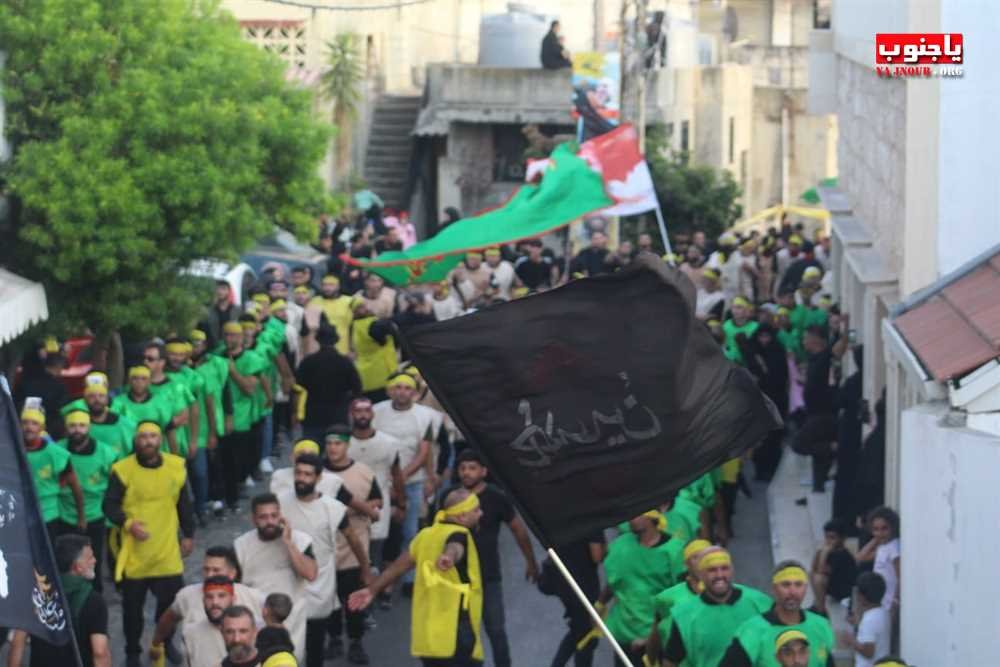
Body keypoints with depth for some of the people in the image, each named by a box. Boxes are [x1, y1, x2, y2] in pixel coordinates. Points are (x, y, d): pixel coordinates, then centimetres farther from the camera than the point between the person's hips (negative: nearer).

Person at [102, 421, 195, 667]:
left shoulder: (176, 466, 3)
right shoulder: (123, 470, -9)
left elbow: (184, 504, 14)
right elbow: (109, 506, -7)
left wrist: (188, 535, 17)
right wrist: (128, 524, -23)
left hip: (168, 551, 2)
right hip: (133, 553, -2)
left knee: (171, 601, 3)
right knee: (132, 605, 7)